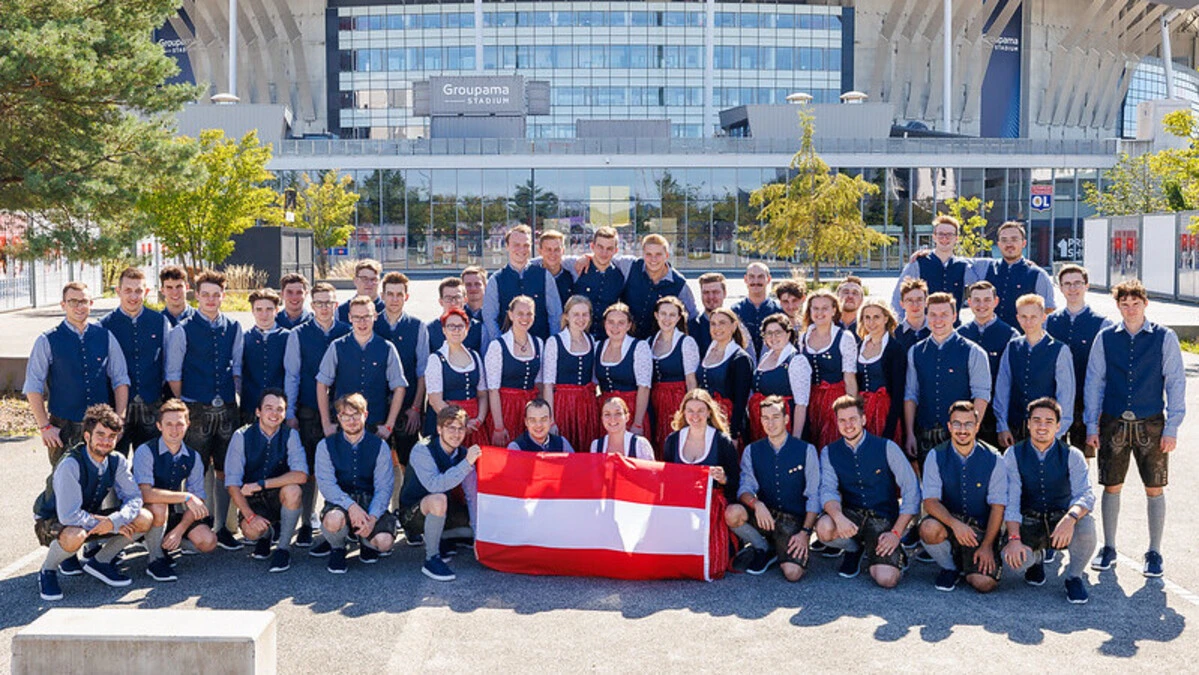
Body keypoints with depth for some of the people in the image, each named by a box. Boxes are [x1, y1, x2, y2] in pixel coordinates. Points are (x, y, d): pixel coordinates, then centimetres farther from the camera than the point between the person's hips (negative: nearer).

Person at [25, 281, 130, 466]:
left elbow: (120, 380, 8)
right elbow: (33, 387, -1)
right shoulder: (48, 341, -2)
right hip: (63, 428, -2)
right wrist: (45, 427, -7)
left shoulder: (105, 337, 5)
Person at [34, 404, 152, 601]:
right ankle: (48, 571, -7)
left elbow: (134, 498, -11)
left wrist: (114, 521, -31)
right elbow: (68, 515, -34)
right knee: (75, 536, -41)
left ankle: (99, 562, 7)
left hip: (92, 517, 6)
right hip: (51, 523, -6)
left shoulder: (117, 461, -11)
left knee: (145, 519, -13)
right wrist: (108, 524, -26)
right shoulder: (70, 465, -29)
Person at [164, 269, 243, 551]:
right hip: (197, 409, -3)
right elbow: (173, 374, -2)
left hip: (227, 408, 4)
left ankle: (221, 528, 20)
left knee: (224, 470, 9)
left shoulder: (234, 328, 7)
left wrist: (234, 395, 7)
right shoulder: (183, 330, -4)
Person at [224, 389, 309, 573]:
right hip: (252, 500, 0)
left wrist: (261, 484, -28)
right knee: (251, 530, -31)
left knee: (292, 490, -33)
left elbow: (301, 475, -22)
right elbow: (232, 484, -12)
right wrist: (250, 515, -25)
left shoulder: (290, 435, -7)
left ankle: (283, 547, -10)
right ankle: (264, 536, 11)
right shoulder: (242, 436, -9)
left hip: (279, 498, 0)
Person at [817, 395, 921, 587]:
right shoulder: (829, 453, 3)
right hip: (851, 515, 2)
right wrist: (839, 517, -33)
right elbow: (828, 490, -10)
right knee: (824, 528, -33)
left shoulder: (887, 448, -4)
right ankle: (854, 549, 3)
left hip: (883, 518, -2)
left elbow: (912, 491, -5)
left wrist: (896, 533, -12)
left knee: (886, 579, -24)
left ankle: (894, 552, 14)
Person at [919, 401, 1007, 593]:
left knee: (984, 583, -22)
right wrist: (955, 524, -30)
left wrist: (987, 546, -13)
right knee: (929, 529, -35)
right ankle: (949, 567, -2)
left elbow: (998, 507, -5)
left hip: (982, 528, -1)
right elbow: (930, 501, -12)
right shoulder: (936, 456, -5)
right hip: (948, 521, 1)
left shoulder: (993, 459, -6)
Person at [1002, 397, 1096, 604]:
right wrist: (1014, 538, -26)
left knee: (1086, 525, -34)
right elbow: (1011, 500, -11)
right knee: (1013, 558, -30)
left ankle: (1074, 577, -3)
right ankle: (1035, 558, 12)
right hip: (1028, 523, 0)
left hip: (1061, 522, 0)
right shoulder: (1013, 455, -4)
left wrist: (1071, 517, -39)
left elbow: (1086, 495, -16)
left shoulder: (1072, 456, -3)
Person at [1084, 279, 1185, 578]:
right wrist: (1092, 425, 2)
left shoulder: (1164, 338, 0)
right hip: (1113, 424, 1)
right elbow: (1094, 382, 6)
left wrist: (1172, 428, -4)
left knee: (1155, 489, 4)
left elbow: (1175, 383, 1)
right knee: (1111, 486, 6)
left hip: (1151, 424, -1)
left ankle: (1154, 553, 17)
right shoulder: (1105, 338, 3)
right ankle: (1108, 548, 20)